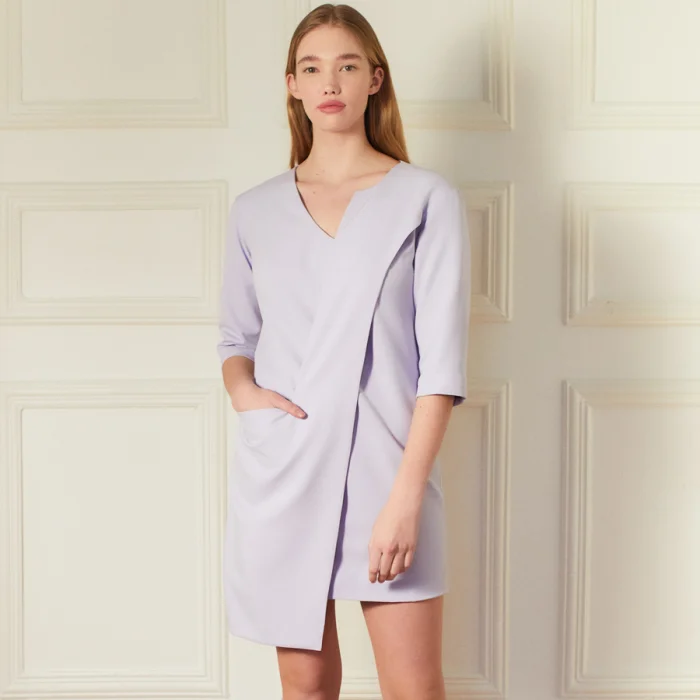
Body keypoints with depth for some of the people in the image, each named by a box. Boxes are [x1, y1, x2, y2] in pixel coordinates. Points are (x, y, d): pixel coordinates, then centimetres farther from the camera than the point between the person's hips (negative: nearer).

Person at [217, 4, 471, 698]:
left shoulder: (426, 199, -2)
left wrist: (406, 497, -14)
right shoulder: (255, 210, 8)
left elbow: (441, 361, -7)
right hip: (280, 469, 3)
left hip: (385, 466, -2)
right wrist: (241, 387, -6)